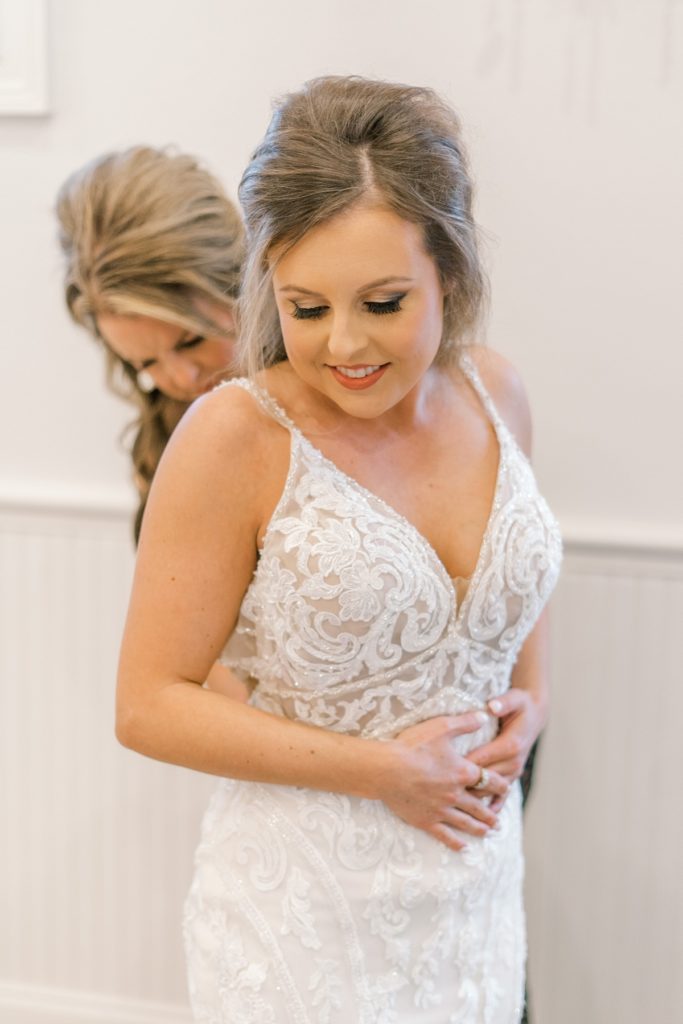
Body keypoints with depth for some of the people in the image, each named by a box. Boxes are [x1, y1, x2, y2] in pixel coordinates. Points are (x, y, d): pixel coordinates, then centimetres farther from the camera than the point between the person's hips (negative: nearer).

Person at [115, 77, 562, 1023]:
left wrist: (530, 699, -1)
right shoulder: (237, 438, -19)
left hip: (475, 872, 5)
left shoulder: (494, 393, -2)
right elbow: (150, 705, -16)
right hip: (301, 902, -5)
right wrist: (378, 770, -17)